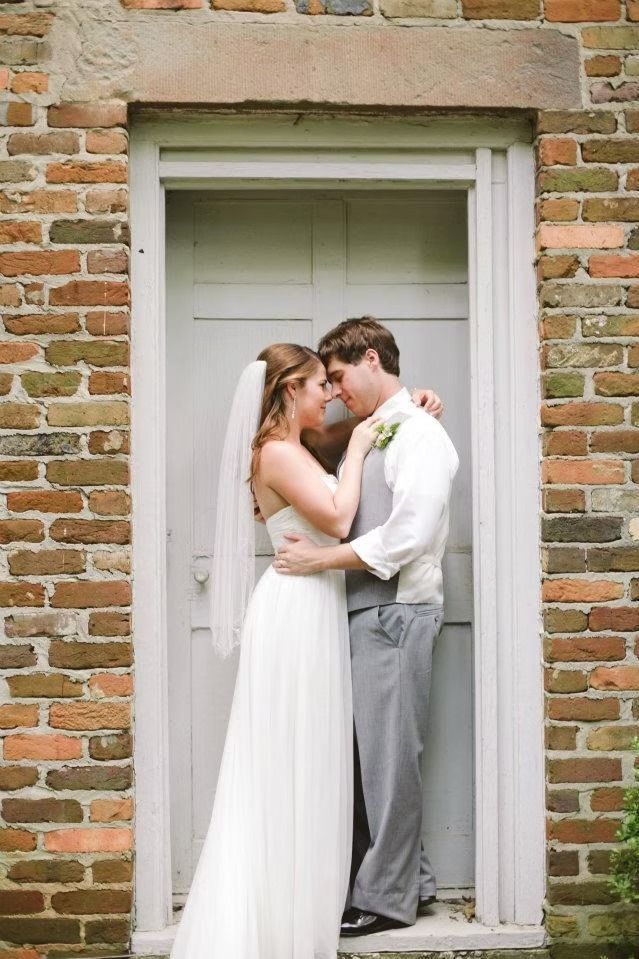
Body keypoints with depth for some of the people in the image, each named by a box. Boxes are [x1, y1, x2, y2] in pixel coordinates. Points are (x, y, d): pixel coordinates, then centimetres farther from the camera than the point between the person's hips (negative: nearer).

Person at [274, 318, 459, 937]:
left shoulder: (417, 433, -9)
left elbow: (411, 533, -20)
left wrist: (321, 559, -17)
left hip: (395, 613, -9)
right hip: (364, 613, 9)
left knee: (386, 754, -1)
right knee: (370, 754, 11)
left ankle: (385, 898, 9)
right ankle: (410, 880, 22)